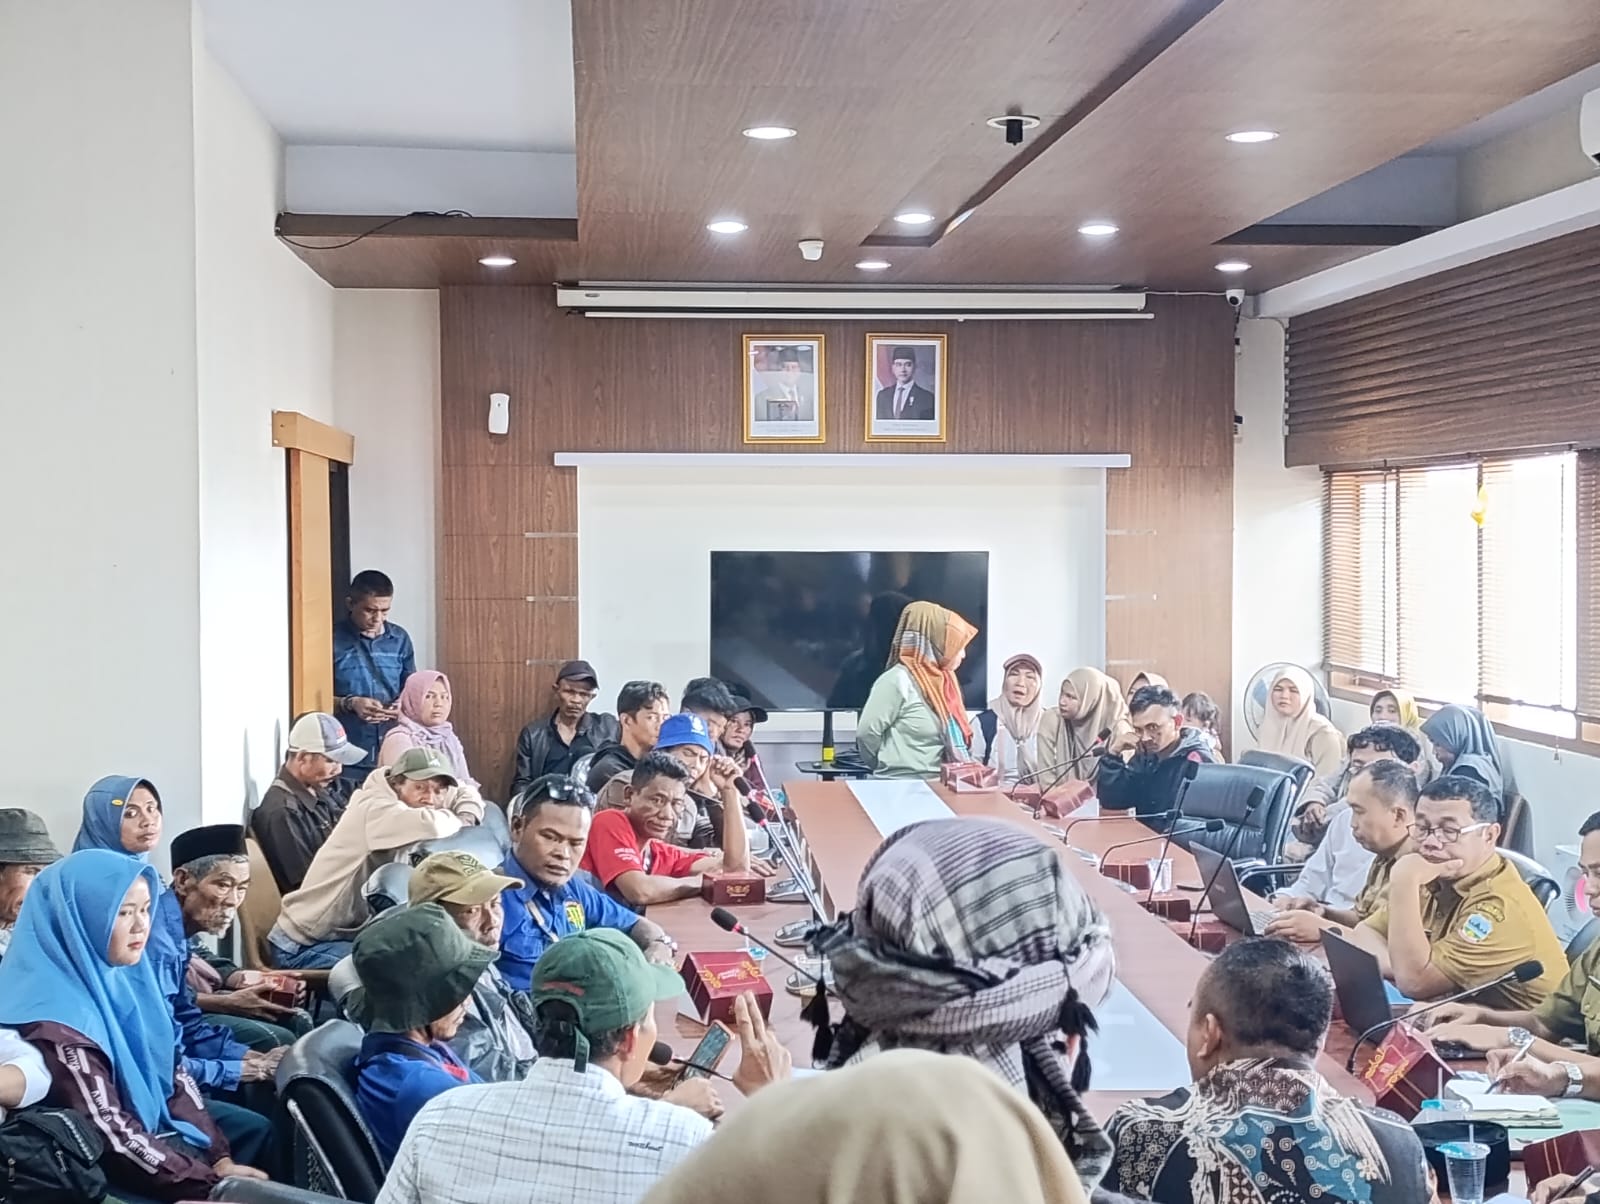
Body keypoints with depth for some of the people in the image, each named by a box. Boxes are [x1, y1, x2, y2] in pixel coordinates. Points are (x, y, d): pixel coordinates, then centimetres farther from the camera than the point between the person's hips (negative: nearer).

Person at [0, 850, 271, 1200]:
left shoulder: (120, 975, -2)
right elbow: (113, 1138, -24)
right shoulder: (57, 1021, -26)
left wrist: (220, 1157, -2)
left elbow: (173, 1071, 5)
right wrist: (213, 1183, -21)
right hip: (116, 1169, -8)